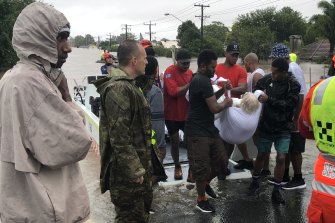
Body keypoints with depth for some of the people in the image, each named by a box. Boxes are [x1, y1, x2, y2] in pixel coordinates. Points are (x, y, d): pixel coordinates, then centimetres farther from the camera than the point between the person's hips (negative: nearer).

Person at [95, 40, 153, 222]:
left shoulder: (128, 85, 13)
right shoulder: (118, 89, -21)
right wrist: (134, 171, -22)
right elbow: (119, 137, -26)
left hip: (138, 166, 10)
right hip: (127, 172, -10)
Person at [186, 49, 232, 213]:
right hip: (198, 132, -10)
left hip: (209, 128, 10)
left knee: (221, 160, 14)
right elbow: (214, 108, -20)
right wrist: (226, 103, 1)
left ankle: (206, 183, 36)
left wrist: (222, 91, 6)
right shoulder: (203, 81, -20)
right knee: (202, 167, 0)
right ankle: (201, 200, 17)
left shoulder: (199, 79, 12)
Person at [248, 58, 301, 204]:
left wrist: (269, 100, -27)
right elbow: (256, 90, 10)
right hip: (266, 126, 2)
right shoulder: (267, 79, -7)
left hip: (283, 129, -2)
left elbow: (289, 104, -24)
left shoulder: (293, 85, -14)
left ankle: (276, 190, 10)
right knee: (261, 155, 12)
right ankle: (255, 181, 36)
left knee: (281, 158, -6)